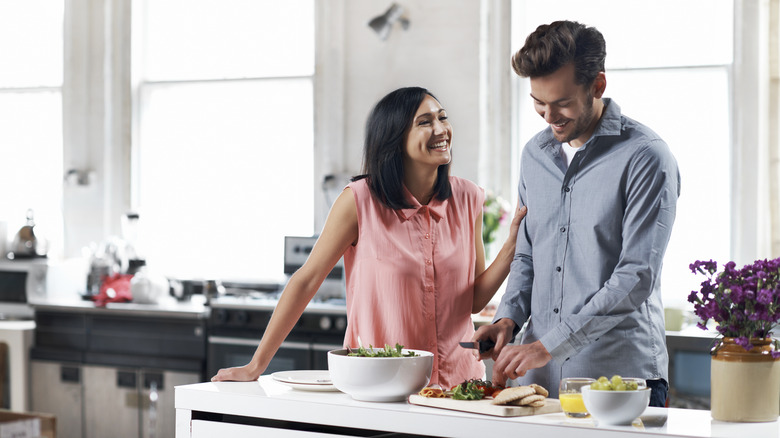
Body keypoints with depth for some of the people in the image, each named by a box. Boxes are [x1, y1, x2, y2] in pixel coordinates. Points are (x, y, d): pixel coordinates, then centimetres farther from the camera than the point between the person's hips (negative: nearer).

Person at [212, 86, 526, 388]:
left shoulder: (467, 199, 3)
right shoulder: (360, 200, -9)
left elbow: (474, 300, 8)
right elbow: (307, 280, -4)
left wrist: (512, 246, -6)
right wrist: (256, 365, -4)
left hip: (458, 381, 3)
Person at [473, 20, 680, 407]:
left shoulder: (645, 157, -10)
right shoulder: (535, 154, 11)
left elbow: (636, 277, -17)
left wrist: (549, 344, -20)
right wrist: (509, 318, 1)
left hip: (621, 375, -5)